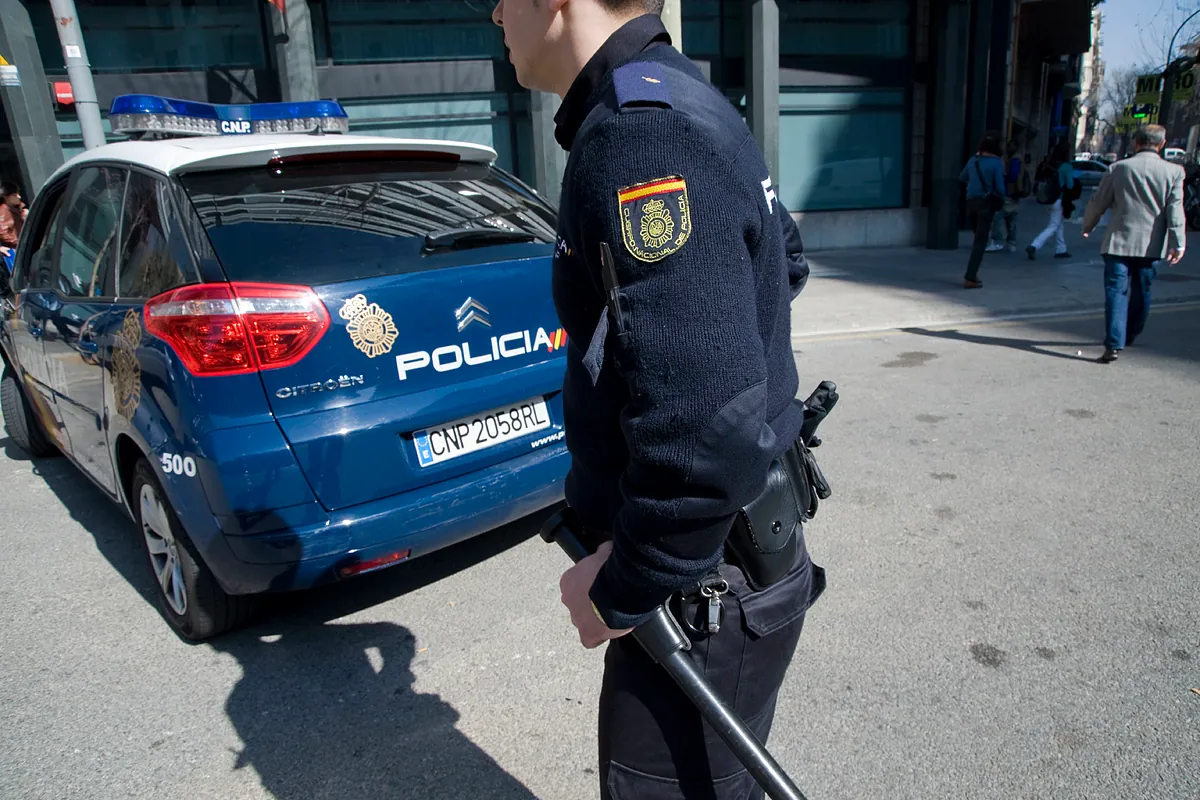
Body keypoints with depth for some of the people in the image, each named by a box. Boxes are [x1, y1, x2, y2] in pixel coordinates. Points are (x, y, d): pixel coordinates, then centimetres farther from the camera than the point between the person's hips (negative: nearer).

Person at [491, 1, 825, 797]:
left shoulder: (640, 136, -24)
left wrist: (624, 588, -18)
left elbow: (709, 431, -33)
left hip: (703, 590, -9)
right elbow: (784, 258, 25)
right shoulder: (685, 105, 8)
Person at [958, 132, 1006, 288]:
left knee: (978, 238, 20)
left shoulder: (973, 160, 6)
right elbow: (999, 187, -12)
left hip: (971, 202, 6)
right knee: (980, 241, -3)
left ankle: (972, 273, 16)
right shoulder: (997, 162, -10)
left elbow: (962, 177, 20)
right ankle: (970, 278, -7)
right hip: (986, 203, -5)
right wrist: (1000, 200, 4)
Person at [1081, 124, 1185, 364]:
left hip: (1119, 241, -2)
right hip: (1151, 244, 2)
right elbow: (1175, 209, -7)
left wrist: (1087, 226, 20)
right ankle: (1128, 337, 33)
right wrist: (1178, 243, -7)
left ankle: (1114, 345, -17)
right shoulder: (1174, 171, -1)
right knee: (1140, 293, 17)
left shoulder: (1119, 168, -2)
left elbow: (1098, 203, 4)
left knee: (1116, 292, -5)